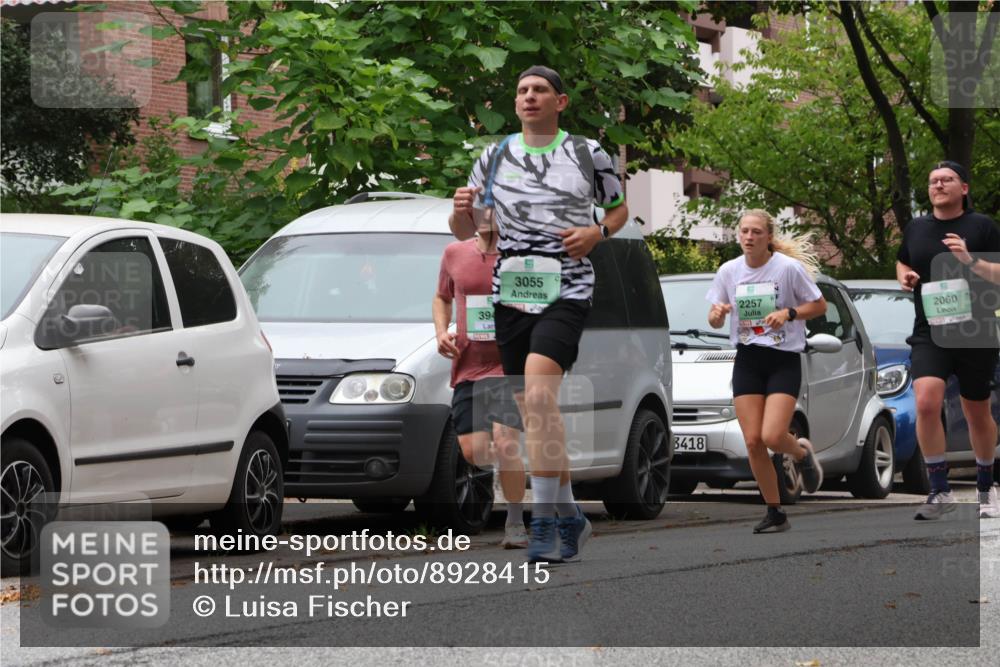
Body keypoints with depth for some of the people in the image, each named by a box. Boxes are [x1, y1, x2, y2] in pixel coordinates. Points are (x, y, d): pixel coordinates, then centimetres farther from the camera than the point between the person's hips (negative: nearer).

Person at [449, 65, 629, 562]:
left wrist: (597, 232, -4)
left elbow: (620, 208, 19)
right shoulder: (495, 157, 12)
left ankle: (545, 522, -27)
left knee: (539, 396, -25)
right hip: (510, 293, 5)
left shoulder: (588, 155, 6)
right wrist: (461, 211, -9)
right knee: (531, 412, 8)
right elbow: (464, 231, 15)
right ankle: (569, 516, 23)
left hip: (565, 293, -5)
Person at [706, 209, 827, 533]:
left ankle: (802, 453, 20)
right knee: (753, 442, -4)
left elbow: (820, 305, -1)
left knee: (772, 436, -18)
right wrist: (717, 314, -13)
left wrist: (788, 313, -17)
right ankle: (775, 513, 9)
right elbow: (716, 322, 11)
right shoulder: (729, 271, 2)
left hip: (784, 360, -4)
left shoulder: (788, 267, -9)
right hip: (747, 361, 4)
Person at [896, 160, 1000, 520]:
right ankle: (940, 491, -14)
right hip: (929, 333, 2)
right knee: (926, 403, -21)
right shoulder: (916, 228, 9)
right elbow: (902, 262, 28)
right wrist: (905, 277, 5)